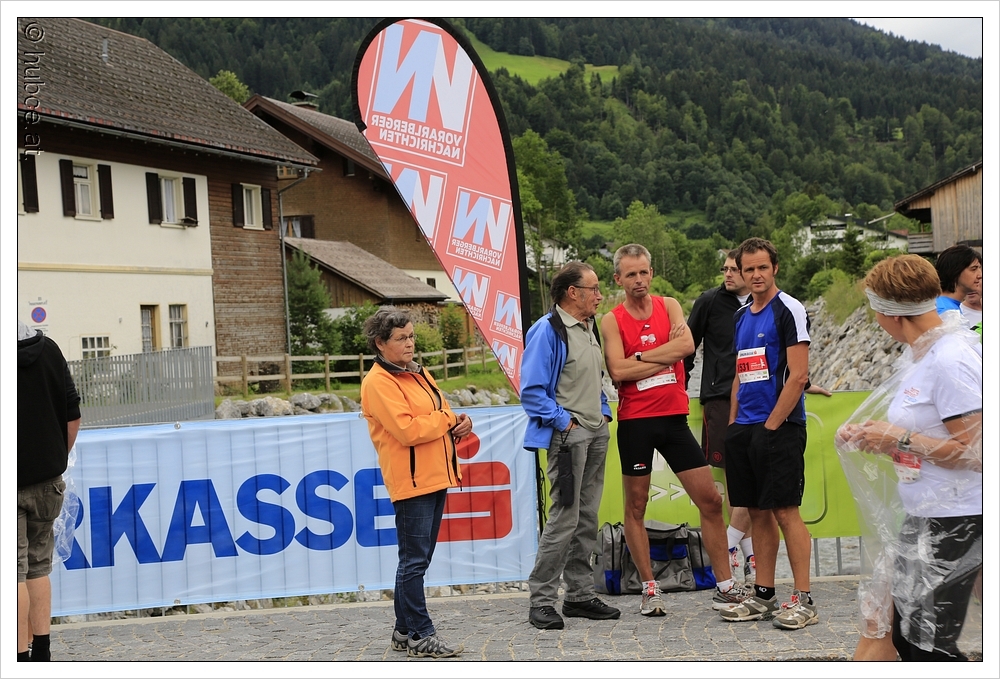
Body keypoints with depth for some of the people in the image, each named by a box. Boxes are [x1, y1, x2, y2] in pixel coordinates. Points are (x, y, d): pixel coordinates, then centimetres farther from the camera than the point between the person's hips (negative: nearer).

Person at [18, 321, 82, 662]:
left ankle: (21, 654, 5)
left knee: (14, 573, 1)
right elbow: (73, 416, 6)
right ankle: (41, 651, 21)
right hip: (46, 480, 5)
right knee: (39, 567, 16)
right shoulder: (48, 348, 2)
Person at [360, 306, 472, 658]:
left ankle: (405, 630, 21)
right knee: (414, 560, -4)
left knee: (417, 559, 13)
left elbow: (441, 413, 22)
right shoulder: (378, 382, -11)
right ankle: (419, 634, 1)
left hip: (435, 476, 9)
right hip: (410, 481, -9)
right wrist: (448, 420, -9)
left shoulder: (418, 374, 18)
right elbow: (407, 430, -20)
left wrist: (459, 423, -1)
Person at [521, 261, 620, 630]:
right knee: (564, 518, -9)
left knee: (587, 518, 11)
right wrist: (563, 421, -17)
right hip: (568, 435, -9)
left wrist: (604, 413, 12)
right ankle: (541, 600, -1)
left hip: (597, 434, 9)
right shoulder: (547, 330, -12)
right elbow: (531, 391, -16)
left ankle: (580, 594, 19)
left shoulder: (591, 329, 16)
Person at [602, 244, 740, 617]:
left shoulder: (669, 306, 7)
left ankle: (725, 585, 13)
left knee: (710, 501, 3)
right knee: (635, 507, 4)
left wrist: (640, 356, -12)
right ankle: (649, 589, 16)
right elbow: (618, 370, -15)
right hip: (635, 421, -3)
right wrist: (667, 353, -10)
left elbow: (687, 345, -11)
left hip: (674, 418, 3)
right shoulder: (612, 320, -1)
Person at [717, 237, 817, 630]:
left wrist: (771, 425, -14)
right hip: (746, 430, 8)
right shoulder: (741, 317, 16)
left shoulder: (788, 310, -7)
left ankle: (803, 601, -3)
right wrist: (733, 424, 12)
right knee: (758, 513, 10)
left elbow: (798, 375, -13)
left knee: (785, 511, -8)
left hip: (780, 428, -8)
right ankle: (763, 596, 16)